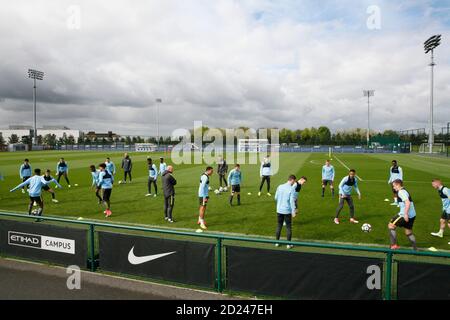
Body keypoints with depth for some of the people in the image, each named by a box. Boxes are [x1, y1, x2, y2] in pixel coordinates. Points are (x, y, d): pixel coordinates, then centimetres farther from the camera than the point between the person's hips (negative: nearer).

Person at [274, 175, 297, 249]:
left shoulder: (280, 186, -1)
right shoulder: (291, 189, -14)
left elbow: (276, 197, 6)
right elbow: (292, 201, -15)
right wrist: (293, 212, -10)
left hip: (279, 210, 4)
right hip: (287, 211, -4)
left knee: (279, 226, 16)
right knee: (288, 227, 9)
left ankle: (277, 242, 23)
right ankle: (289, 244, 15)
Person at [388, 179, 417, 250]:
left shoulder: (401, 192, -12)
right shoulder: (404, 191, 19)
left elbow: (408, 203, -25)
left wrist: (405, 214, -27)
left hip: (405, 215, -10)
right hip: (412, 215, 10)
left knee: (391, 226, -1)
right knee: (408, 232, 19)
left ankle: (394, 245, -2)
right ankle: (415, 249, 23)